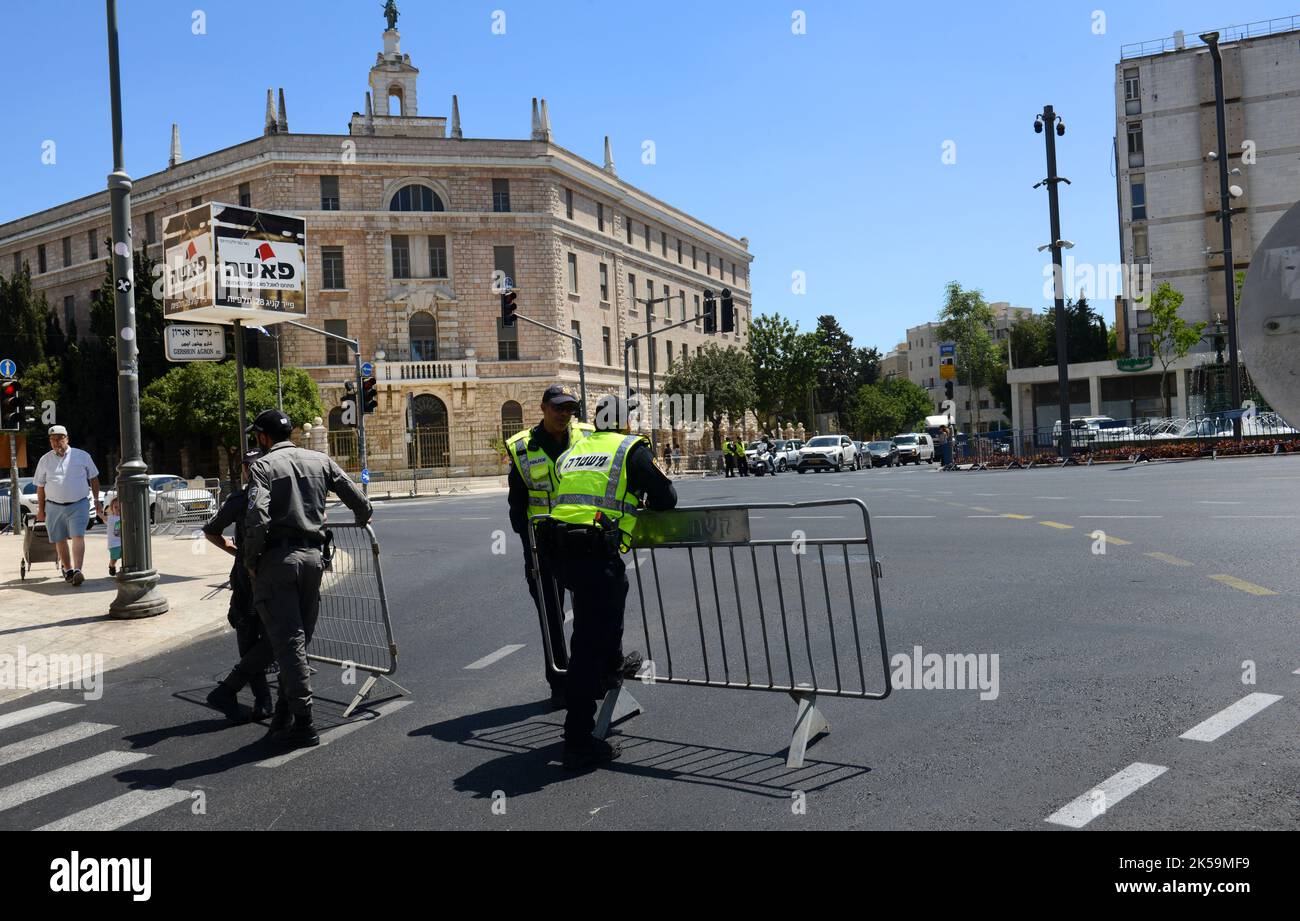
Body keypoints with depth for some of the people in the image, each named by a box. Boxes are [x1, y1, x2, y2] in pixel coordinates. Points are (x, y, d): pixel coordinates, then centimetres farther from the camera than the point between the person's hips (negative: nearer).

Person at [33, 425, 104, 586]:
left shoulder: (82, 456, 3)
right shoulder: (45, 460, 7)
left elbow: (93, 479, 11)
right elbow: (40, 487, 11)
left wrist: (97, 501, 7)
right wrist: (40, 509, 9)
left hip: (79, 504, -2)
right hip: (54, 506, 3)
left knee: (78, 537, -15)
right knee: (60, 540, 9)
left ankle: (77, 571, -21)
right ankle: (68, 570, 22)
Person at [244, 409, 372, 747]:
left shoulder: (262, 466, -5)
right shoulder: (320, 461, 9)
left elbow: (257, 519, -18)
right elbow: (359, 501, 9)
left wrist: (250, 561, -6)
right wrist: (361, 520, 31)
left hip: (277, 559, -5)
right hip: (312, 557, 5)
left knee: (288, 642, -1)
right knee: (299, 639, 15)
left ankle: (303, 723, 1)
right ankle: (284, 714, 22)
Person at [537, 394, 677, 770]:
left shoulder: (572, 452, 22)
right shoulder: (632, 448, 4)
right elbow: (665, 497, 2)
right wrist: (647, 505, 24)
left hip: (559, 548, 7)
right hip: (596, 549, -7)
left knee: (615, 588, 35)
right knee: (589, 641, -4)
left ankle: (611, 667, 50)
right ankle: (578, 741, -2)